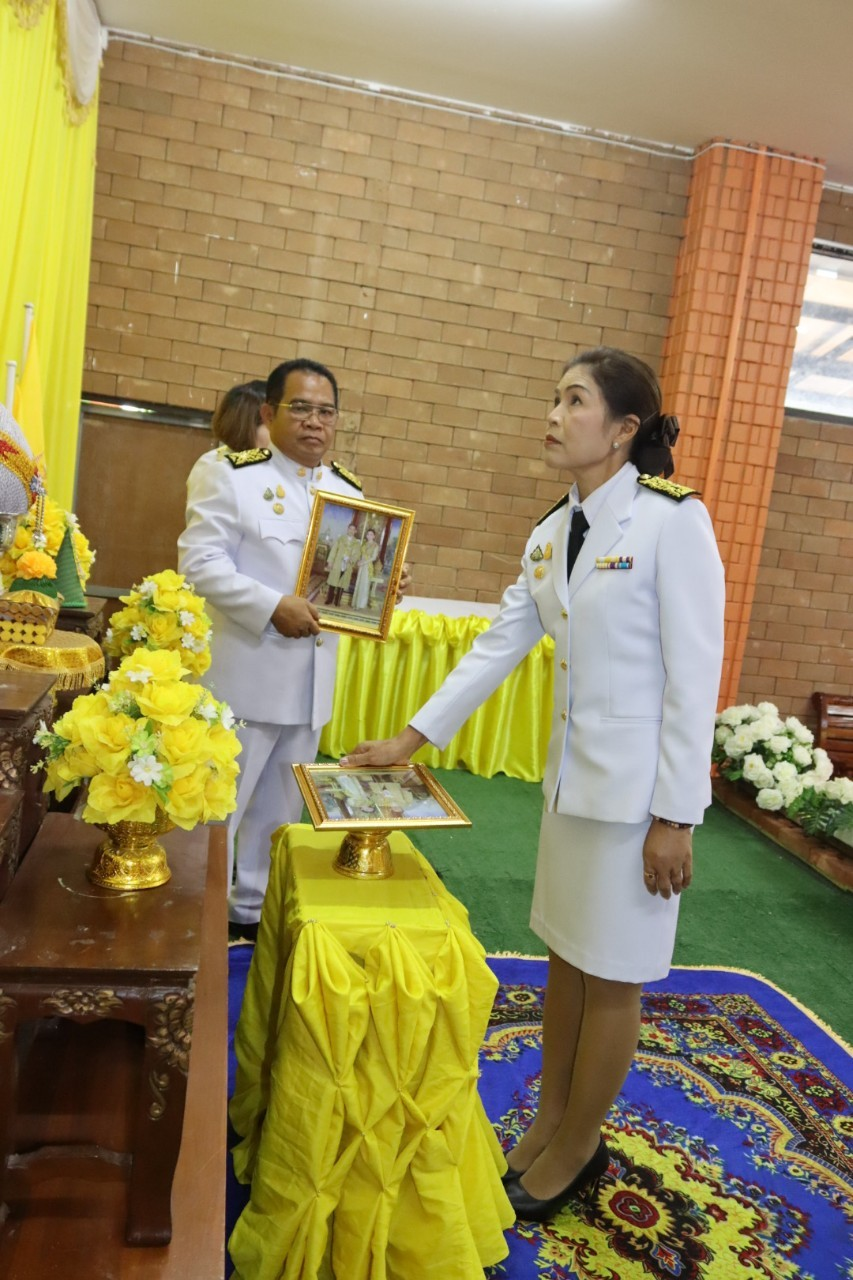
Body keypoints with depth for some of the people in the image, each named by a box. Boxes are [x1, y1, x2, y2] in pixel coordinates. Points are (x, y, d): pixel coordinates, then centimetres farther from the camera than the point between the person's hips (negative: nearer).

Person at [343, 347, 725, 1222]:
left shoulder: (673, 520, -14)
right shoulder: (550, 534, 6)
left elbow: (695, 675, -15)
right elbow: (498, 646, 9)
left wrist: (675, 816, -15)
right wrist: (413, 737, 6)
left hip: (638, 785, -6)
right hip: (572, 773, 7)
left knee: (610, 974, 9)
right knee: (565, 954, 17)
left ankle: (576, 1149, 30)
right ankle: (548, 1126, 36)